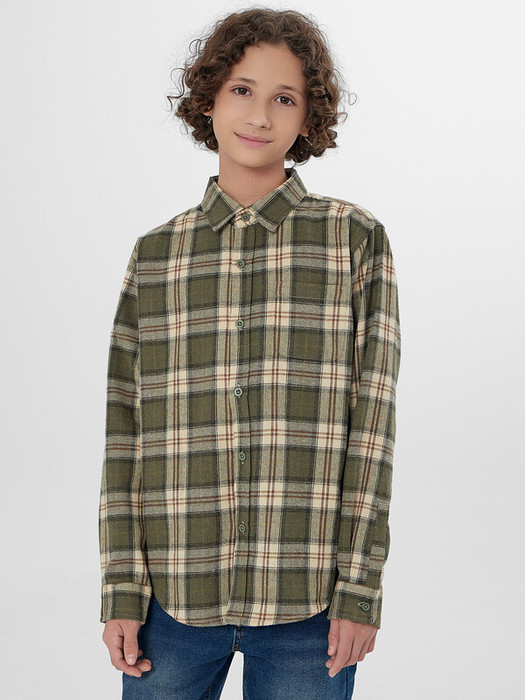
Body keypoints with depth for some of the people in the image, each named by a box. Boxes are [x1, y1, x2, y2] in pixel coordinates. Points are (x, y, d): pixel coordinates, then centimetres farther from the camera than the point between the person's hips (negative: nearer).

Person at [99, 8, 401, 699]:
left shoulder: (356, 240, 1)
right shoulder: (156, 253, 7)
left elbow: (371, 423, -1)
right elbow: (127, 430, 5)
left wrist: (361, 588, -5)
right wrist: (121, 588, 1)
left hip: (307, 607, -1)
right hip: (175, 596, 2)